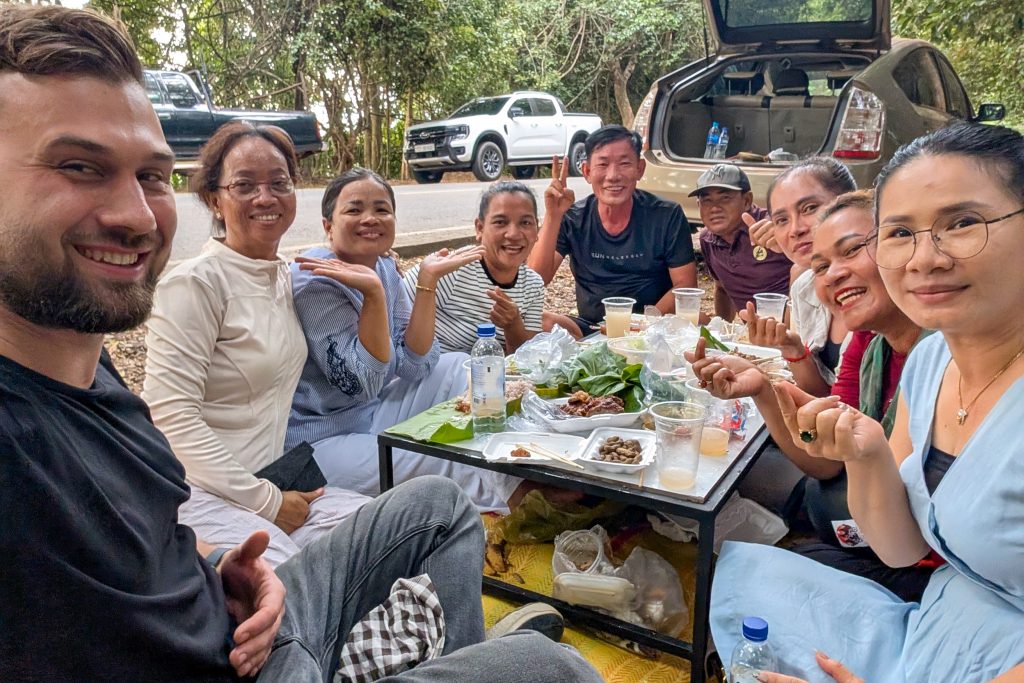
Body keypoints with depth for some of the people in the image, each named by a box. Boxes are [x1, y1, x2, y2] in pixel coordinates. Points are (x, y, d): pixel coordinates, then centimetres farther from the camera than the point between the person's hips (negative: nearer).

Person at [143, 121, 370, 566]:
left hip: (272, 481, 8)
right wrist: (266, 501, -17)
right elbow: (171, 416, -19)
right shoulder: (195, 283, -13)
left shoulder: (284, 277, 11)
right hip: (201, 492, -7)